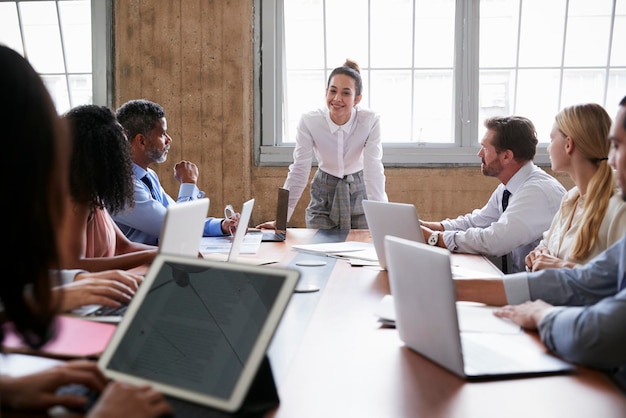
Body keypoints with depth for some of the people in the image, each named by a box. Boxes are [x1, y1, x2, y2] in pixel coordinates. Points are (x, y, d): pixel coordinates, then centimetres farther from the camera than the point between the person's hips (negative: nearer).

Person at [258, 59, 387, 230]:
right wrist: (281, 218, -20)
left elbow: (374, 171, -25)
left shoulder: (371, 121, -21)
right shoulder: (309, 121, -19)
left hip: (359, 192, 0)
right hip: (323, 195, 0)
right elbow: (298, 171, -16)